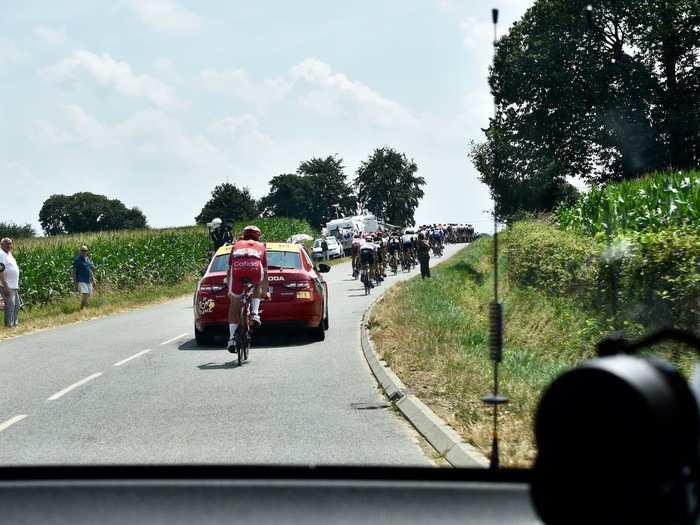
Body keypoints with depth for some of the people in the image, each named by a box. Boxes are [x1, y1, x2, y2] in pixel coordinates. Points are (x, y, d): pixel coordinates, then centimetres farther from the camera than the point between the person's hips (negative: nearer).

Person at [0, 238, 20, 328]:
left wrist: (17, 285, 22)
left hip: (14, 286, 10)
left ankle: (14, 323, 26)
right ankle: (9, 325, -1)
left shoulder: (9, 253, 15)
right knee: (10, 305, -8)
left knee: (16, 305, 16)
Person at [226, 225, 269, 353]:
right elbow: (265, 272, 40)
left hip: (237, 271, 0)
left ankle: (232, 339, 8)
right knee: (258, 286, 36)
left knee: (234, 306, 15)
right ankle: (254, 313, 17)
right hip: (255, 270, 0)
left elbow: (229, 269, 37)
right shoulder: (261, 247, 34)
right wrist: (266, 291, 50)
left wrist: (229, 289, 46)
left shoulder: (237, 245, 36)